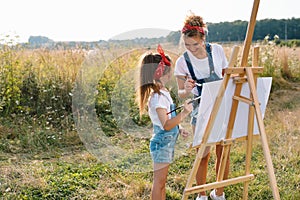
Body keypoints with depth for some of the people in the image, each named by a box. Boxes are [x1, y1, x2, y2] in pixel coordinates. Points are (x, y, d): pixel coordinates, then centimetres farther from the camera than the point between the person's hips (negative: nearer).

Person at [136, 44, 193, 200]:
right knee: (159, 181, 0)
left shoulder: (162, 92, 10)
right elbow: (166, 125, -25)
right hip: (162, 142, -10)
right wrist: (184, 113, -32)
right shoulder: (157, 96, -22)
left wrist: (178, 129, 15)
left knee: (161, 181, 17)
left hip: (167, 142, 10)